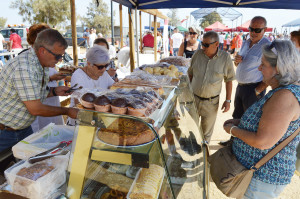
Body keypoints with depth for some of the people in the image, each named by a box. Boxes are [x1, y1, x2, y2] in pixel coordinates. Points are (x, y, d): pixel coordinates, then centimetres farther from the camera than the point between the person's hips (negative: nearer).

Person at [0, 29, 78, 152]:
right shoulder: (24, 69, -30)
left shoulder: (42, 65, -1)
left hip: (24, 127, 8)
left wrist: (54, 92, -5)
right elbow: (35, 109, -27)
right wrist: (67, 111, -17)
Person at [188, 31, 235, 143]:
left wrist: (228, 100, -3)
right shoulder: (197, 54, -5)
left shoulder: (225, 58, -10)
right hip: (194, 98, 2)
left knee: (207, 130, 16)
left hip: (211, 102, -1)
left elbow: (229, 80, -1)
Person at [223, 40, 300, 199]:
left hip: (262, 176, -9)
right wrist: (240, 121, 6)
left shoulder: (285, 97, -29)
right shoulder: (282, 91, 4)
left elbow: (263, 141, -30)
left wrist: (233, 129, -15)